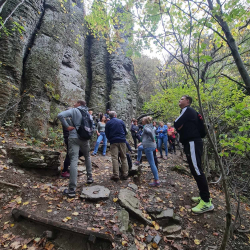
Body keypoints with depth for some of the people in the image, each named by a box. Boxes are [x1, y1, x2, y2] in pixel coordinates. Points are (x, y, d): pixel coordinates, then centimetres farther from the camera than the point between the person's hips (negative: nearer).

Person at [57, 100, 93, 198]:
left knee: (74, 161, -9)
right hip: (84, 138, 5)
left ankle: (72, 189, -9)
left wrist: (67, 126, -10)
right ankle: (89, 177, 32)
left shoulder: (74, 110, -1)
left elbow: (60, 115, -16)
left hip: (74, 138, -4)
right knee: (87, 157, 25)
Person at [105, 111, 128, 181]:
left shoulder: (108, 123, 5)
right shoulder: (121, 121, 8)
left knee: (114, 158, -2)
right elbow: (125, 132, 13)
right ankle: (125, 174, 10)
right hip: (122, 141, 2)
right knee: (124, 157, 8)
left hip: (113, 142, -1)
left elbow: (107, 134, 8)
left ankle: (116, 175, -5)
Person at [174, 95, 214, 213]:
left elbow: (176, 124, -13)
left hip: (193, 143, -11)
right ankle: (204, 196, 23)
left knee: (197, 170, -11)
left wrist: (179, 125, 6)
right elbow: (179, 126, 21)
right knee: (195, 170, 13)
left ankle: (207, 202, -6)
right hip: (191, 143, 11)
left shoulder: (187, 110, -7)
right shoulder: (188, 112, 23)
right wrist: (180, 126, 1)